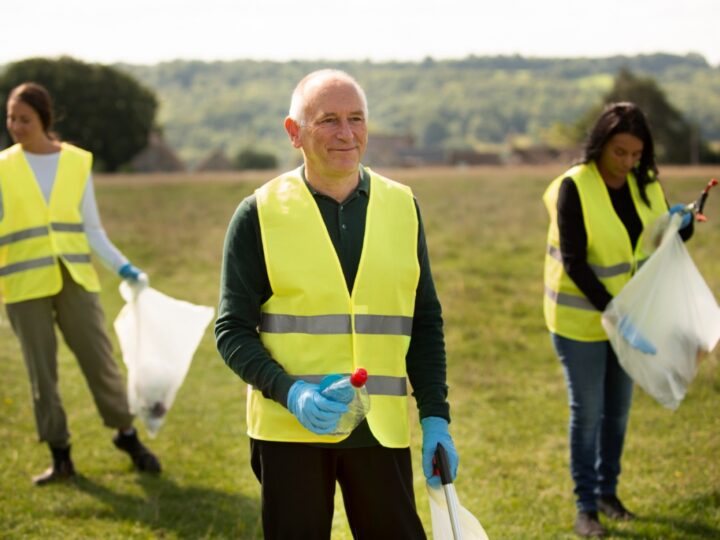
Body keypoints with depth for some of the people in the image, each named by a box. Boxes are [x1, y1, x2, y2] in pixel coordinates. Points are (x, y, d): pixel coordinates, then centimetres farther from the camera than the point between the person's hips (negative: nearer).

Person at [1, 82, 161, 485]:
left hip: (76, 279, 0)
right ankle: (60, 455, 15)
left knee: (100, 359, 1)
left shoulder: (78, 163, 4)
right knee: (42, 371, 5)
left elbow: (91, 228, 8)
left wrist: (124, 268, 0)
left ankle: (127, 435, 21)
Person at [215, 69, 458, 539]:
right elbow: (232, 331, -3)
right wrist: (291, 393, -18)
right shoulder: (260, 214, -2)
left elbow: (426, 323, 10)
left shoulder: (402, 206, 6)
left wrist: (435, 415, 2)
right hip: (290, 431, -2)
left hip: (382, 430, 2)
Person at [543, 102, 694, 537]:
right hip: (582, 317, -5)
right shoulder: (574, 187, -19)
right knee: (587, 411, 2)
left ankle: (608, 490, 31)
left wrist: (682, 225, -17)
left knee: (619, 407, 15)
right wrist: (612, 311, -30)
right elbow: (573, 262, -22)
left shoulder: (645, 184, -2)